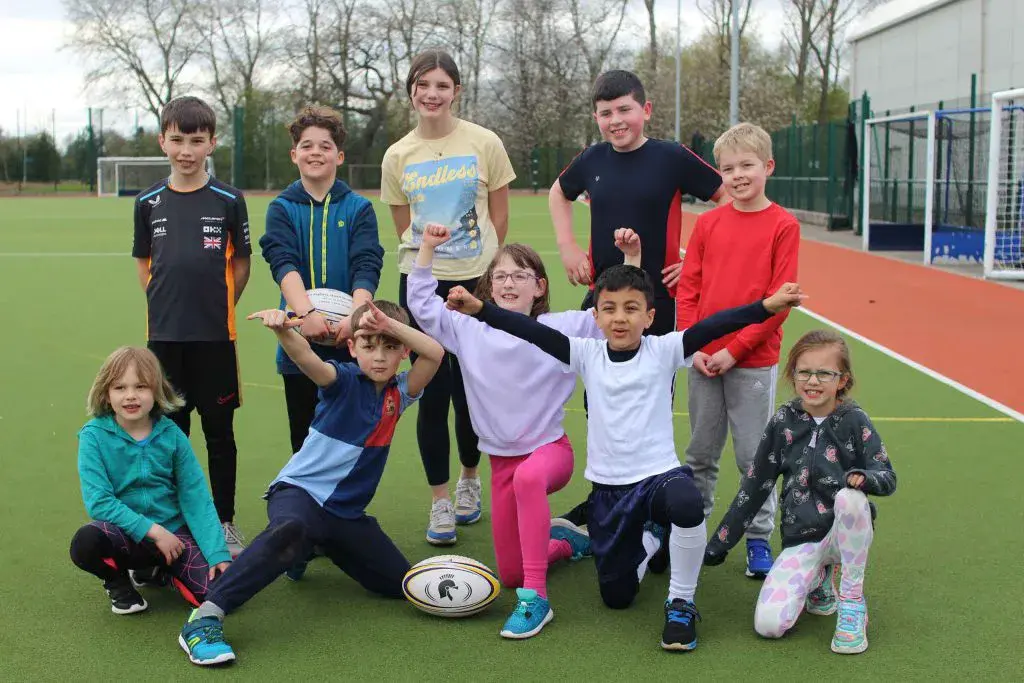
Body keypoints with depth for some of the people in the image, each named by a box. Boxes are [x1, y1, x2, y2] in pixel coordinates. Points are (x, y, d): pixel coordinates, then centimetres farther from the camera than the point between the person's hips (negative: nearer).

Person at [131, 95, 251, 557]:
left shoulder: (228, 201, -2)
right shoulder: (149, 203, 4)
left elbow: (241, 263, 4)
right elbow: (144, 264, 12)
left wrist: (218, 307, -1)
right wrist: (167, 306, 3)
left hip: (215, 336, -2)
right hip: (164, 336, 2)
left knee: (219, 433, 6)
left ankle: (225, 522, 18)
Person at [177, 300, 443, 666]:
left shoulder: (398, 393, 3)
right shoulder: (345, 381, -9)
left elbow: (435, 353, -12)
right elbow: (307, 359, -31)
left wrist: (390, 324, -22)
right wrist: (283, 331, -51)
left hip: (348, 512, 6)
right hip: (300, 491, -6)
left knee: (398, 583, 6)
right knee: (289, 530, -40)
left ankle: (313, 548, 26)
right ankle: (205, 617, -39)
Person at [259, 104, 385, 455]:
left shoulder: (359, 209, 4)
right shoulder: (282, 209, 4)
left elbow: (366, 268, -8)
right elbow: (284, 265, -11)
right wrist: (307, 313, -29)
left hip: (349, 345, 0)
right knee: (304, 439, 10)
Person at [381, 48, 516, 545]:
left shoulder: (484, 144, -2)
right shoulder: (398, 156, 3)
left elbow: (499, 216, 4)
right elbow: (404, 228, 12)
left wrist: (480, 266, 5)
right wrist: (427, 256, 8)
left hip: (477, 282, -1)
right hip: (421, 283, 1)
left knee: (469, 390, 4)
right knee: (432, 393, 0)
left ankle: (469, 478, 31)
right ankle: (440, 502, 13)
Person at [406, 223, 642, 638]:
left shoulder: (561, 329, -6)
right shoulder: (471, 331, 0)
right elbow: (423, 305, 2)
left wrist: (631, 258, -19)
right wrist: (427, 249, -6)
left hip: (550, 448, -4)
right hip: (502, 459, 4)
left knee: (527, 478, -44)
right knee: (509, 573, 8)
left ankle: (535, 599, -38)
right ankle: (562, 542, 42)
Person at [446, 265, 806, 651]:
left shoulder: (663, 351, -5)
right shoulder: (587, 355, 0)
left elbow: (713, 327, -17)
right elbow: (531, 331, -8)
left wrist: (768, 306, -28)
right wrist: (479, 308, -19)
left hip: (659, 473, -3)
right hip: (608, 488, 3)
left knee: (686, 503, -40)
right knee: (616, 596, 7)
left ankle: (681, 603, -15)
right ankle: (646, 545, 43)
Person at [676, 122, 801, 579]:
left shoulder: (783, 226, -5)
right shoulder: (707, 223, 6)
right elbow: (687, 289, 6)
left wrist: (736, 349, -13)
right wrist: (693, 345, -6)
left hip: (753, 363, -3)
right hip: (702, 360, 4)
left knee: (754, 456, 3)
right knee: (700, 455, 13)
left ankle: (758, 540, 16)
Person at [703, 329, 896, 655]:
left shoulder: (854, 421, -4)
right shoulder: (783, 422, 1)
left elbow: (887, 478, -5)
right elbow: (754, 487, 7)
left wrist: (865, 478, -31)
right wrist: (717, 547, 9)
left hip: (847, 532, -1)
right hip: (801, 539, 1)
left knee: (849, 497, -37)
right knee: (768, 624, -22)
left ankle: (853, 601, -16)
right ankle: (818, 578, 12)